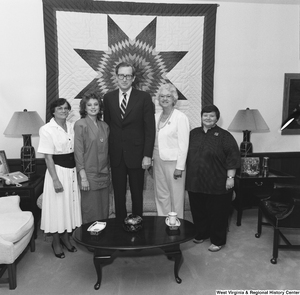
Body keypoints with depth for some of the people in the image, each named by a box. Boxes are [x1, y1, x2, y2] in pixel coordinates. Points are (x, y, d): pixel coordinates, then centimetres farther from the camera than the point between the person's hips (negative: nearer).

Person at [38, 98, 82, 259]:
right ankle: (56, 242, 26)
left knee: (71, 205, 14)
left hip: (73, 171, 6)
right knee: (57, 207, 6)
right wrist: (55, 179, -16)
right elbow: (48, 157, -13)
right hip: (58, 171, -5)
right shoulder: (47, 129, -11)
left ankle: (66, 238, 33)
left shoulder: (72, 127, 5)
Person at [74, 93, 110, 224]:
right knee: (91, 214, 4)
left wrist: (108, 171, 9)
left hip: (104, 175, 5)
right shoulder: (80, 124, -7)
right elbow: (78, 151, -11)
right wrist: (83, 177, -14)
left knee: (104, 212, 13)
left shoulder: (104, 126, 10)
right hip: (89, 175, -5)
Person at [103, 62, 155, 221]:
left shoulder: (144, 97, -2)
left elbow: (150, 128, -5)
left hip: (136, 154, -2)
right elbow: (106, 126, 8)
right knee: (118, 194, 12)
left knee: (137, 194, 11)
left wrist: (148, 155, -10)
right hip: (116, 155, 2)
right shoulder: (108, 98, 6)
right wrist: (106, 153, 3)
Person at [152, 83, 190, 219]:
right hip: (158, 162, 6)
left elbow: (183, 144, -11)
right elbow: (153, 140, 13)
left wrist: (179, 167, -14)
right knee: (161, 196, 12)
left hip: (173, 162, -5)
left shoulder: (180, 117, -8)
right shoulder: (156, 117, 9)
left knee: (176, 197, 5)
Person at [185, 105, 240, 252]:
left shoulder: (224, 135, -5)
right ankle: (202, 233, 34)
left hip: (217, 184, -4)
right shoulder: (193, 133, 10)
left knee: (217, 212, 6)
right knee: (198, 210, 15)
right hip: (195, 182, 5)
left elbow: (232, 158, -9)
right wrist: (185, 174, 14)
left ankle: (218, 240, 21)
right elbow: (186, 154, 15)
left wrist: (230, 177, -14)